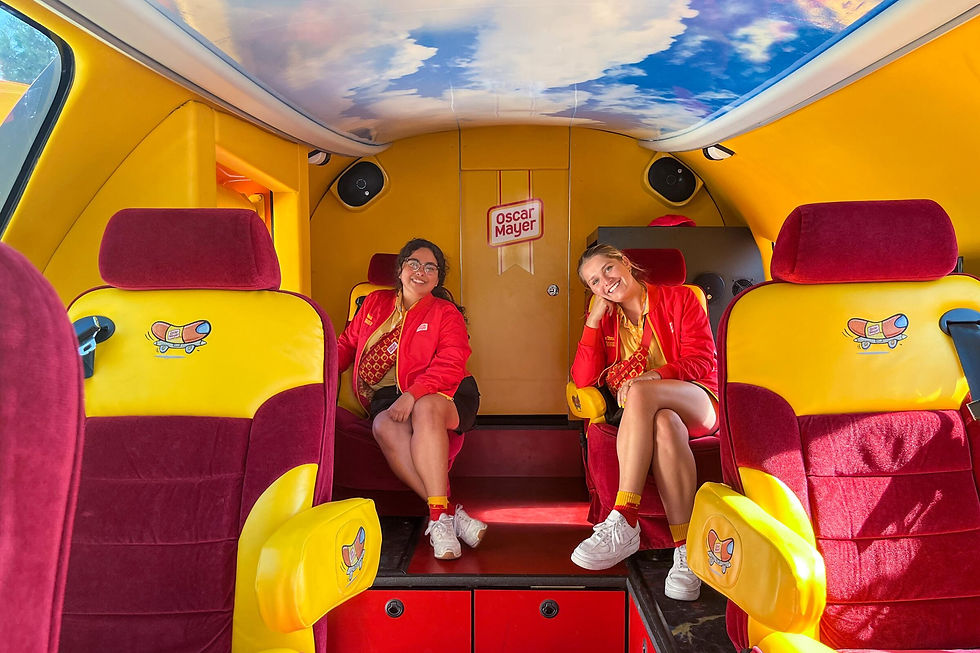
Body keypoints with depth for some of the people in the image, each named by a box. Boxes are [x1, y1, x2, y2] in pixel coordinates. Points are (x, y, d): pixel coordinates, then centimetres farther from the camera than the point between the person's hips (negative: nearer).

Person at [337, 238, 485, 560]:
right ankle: (449, 511, -36)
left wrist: (412, 395, -22)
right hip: (386, 398, 3)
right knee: (385, 427, -33)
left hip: (440, 395, -2)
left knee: (425, 409, -38)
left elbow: (450, 365, -7)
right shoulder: (375, 303, 20)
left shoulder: (445, 313, 7)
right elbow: (346, 345, 24)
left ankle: (438, 515, -38)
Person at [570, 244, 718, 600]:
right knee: (665, 426, -38)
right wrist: (593, 320, -3)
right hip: (640, 413, 2)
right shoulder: (605, 319, 15)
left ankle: (623, 524, -37)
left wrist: (655, 376, -21)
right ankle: (685, 550, -37)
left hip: (696, 403, -2)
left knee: (638, 394, -37)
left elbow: (702, 361, -2)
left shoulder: (678, 298, 7)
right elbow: (583, 380, 3)